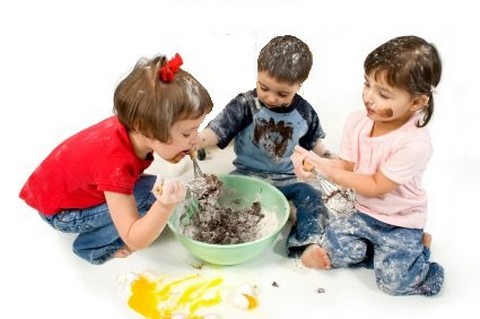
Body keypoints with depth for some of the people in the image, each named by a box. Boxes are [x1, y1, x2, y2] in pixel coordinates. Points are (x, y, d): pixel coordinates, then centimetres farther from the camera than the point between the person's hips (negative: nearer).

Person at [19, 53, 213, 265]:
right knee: (150, 195, -24)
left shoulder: (132, 124, -21)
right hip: (58, 209, -7)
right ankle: (90, 246, -4)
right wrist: (165, 205, -53)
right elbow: (135, 241, -36)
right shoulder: (116, 165, -41)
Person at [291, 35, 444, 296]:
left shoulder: (415, 143, -28)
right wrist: (313, 163, -27)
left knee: (393, 280, -10)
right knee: (335, 249, -11)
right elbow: (346, 167, -8)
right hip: (364, 213, 5)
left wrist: (329, 171, -27)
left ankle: (418, 245, 17)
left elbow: (376, 186, -24)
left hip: (401, 223, -4)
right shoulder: (357, 122, -10)